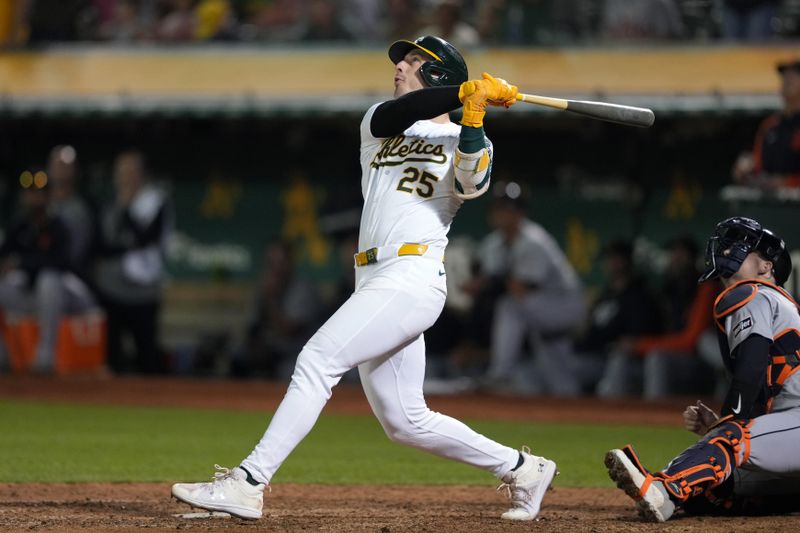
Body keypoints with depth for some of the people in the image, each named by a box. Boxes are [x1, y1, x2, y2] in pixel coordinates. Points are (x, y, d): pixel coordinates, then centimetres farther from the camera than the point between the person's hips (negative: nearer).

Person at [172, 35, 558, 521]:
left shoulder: (465, 141, 5)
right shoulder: (378, 124, 20)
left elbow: (472, 184, -17)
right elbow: (392, 117, -4)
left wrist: (473, 116, -26)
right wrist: (466, 93, -13)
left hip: (412, 279, -7)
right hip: (375, 282, 7)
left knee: (317, 361, -20)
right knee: (405, 422, 7)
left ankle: (248, 484, -23)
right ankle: (521, 468, 20)